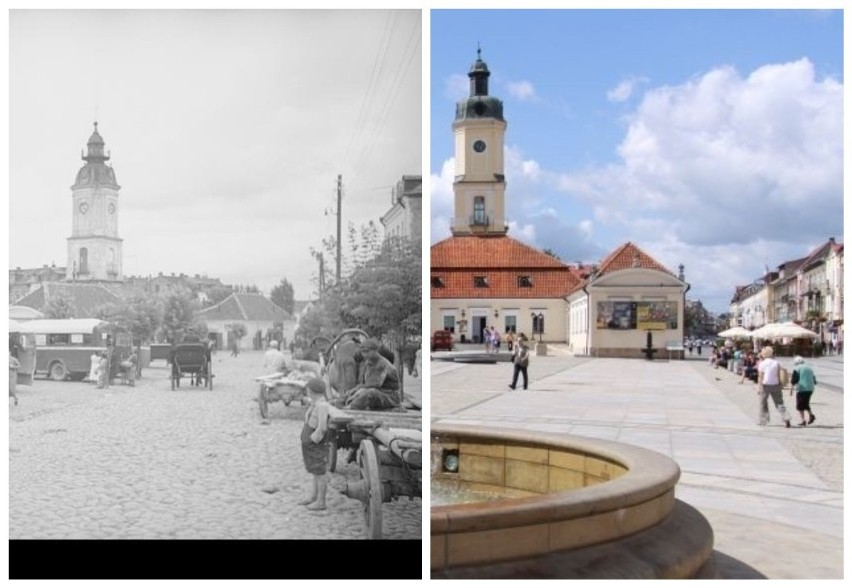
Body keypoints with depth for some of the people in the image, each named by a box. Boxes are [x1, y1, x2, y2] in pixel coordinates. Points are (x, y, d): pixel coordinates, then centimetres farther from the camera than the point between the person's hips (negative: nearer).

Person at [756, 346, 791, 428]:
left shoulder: (762, 363, -7)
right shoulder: (776, 363, 3)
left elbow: (760, 376, -10)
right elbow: (778, 375, 2)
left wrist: (759, 387, -9)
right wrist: (780, 385, 9)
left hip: (765, 385, -3)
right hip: (775, 385, 3)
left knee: (763, 403, 11)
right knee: (779, 403, 9)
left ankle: (762, 421, 13)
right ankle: (786, 419, -6)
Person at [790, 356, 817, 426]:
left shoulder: (797, 369, -3)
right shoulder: (809, 368, 16)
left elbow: (793, 381, -11)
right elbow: (814, 380, 19)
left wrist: (791, 390, -8)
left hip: (801, 389, -6)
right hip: (810, 389, 6)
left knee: (800, 405, 1)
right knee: (805, 404, 20)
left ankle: (803, 421, -5)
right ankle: (811, 415, 0)